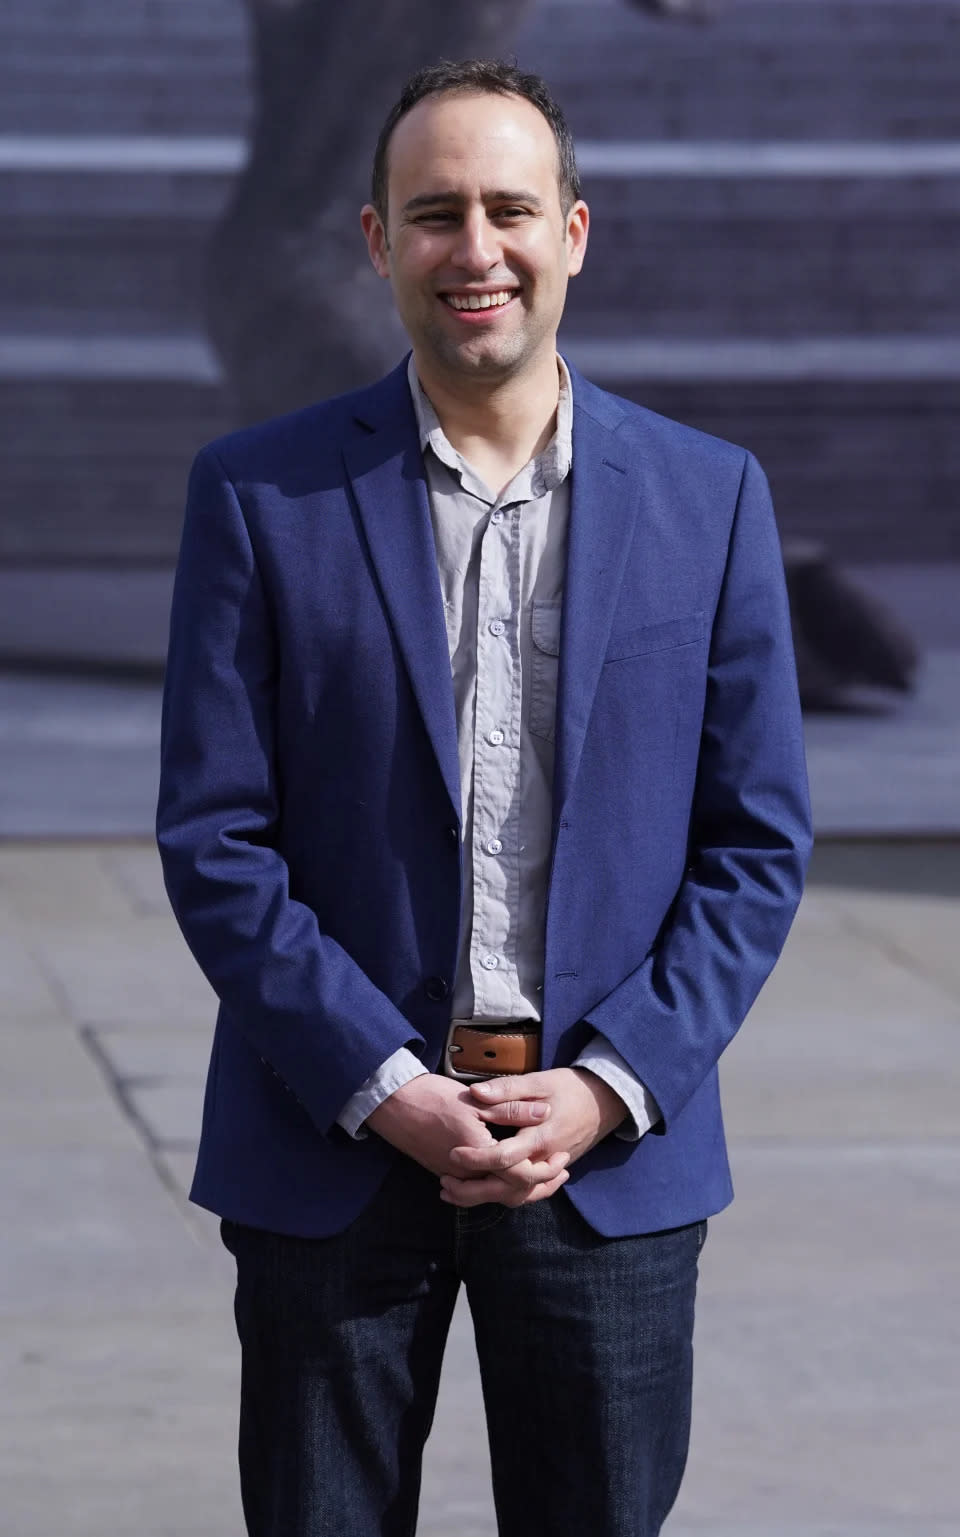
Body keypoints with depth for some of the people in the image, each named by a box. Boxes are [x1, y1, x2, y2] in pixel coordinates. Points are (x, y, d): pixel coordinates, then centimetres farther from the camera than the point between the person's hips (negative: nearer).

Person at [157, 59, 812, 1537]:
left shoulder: (708, 497, 3)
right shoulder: (262, 496, -1)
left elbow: (758, 842, 3)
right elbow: (213, 840, -3)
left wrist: (609, 1089, -8)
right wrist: (384, 1087, -12)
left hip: (614, 1146, 1)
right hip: (334, 1141, -1)